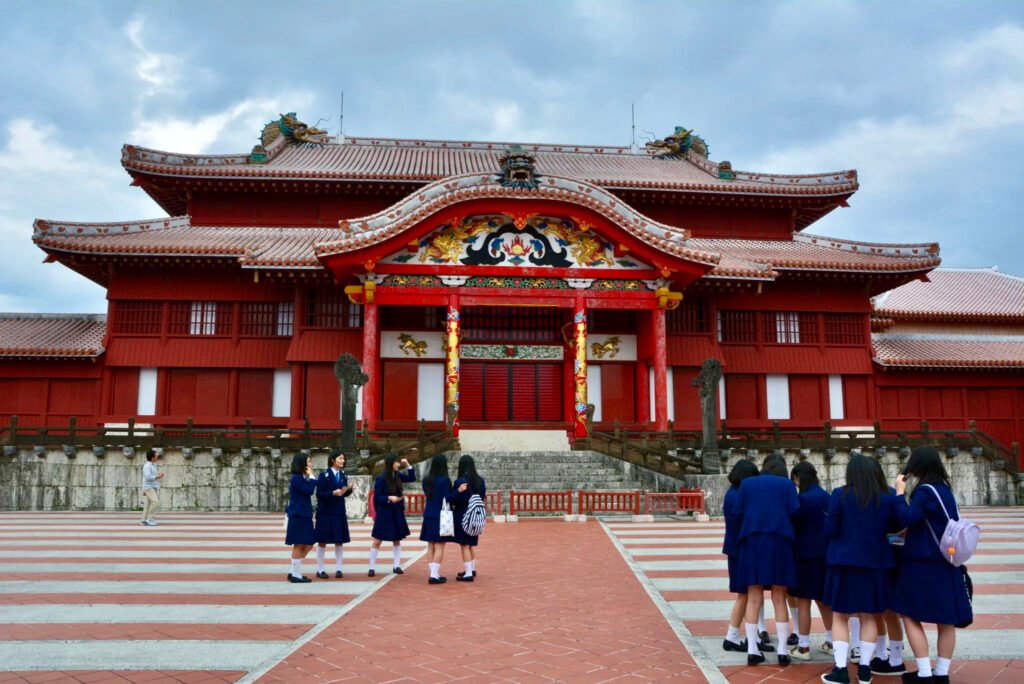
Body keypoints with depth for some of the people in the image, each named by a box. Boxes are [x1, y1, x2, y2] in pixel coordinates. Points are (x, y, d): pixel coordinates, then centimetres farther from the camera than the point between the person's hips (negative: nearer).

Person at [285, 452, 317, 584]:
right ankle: (296, 575, 6)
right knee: (299, 545, -2)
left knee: (308, 544, 13)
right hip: (298, 516, -10)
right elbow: (309, 490, -20)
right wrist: (311, 476, -13)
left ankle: (294, 572, 19)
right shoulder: (297, 478, -15)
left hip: (303, 516, 10)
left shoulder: (301, 478, 15)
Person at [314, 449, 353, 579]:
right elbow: (319, 493, -14)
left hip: (339, 512, 5)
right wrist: (333, 493, -26)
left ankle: (339, 568, 15)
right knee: (323, 541, 3)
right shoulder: (324, 475, -10)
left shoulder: (343, 475, 7)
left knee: (339, 541, 6)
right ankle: (320, 569, 13)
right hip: (325, 512, -5)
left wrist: (349, 489, -9)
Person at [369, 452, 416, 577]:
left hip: (397, 513, 6)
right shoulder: (380, 478, -14)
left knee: (397, 540, 10)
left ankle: (397, 566, 19)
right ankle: (372, 567, 8)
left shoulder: (398, 476, 2)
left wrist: (408, 465, -1)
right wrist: (389, 498, -26)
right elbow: (377, 498, -11)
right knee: (377, 541, 1)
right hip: (384, 514, -6)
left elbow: (412, 478, 11)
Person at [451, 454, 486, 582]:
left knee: (464, 545, 1)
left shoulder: (460, 481, -17)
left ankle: (468, 574, 2)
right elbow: (483, 498, 9)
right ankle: (472, 569, 29)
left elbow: (454, 500, -17)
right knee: (472, 544, 20)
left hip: (462, 516, -6)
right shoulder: (480, 480, 1)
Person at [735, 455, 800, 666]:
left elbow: (738, 513, 4)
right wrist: (779, 518, 16)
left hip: (751, 542, 1)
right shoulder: (786, 484, 5)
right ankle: (782, 651, 7)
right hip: (778, 542, -1)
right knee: (779, 599, 8)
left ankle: (752, 650, 4)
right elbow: (794, 512, -4)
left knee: (754, 598, 5)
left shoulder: (747, 483, 10)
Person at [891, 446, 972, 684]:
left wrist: (900, 492, -16)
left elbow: (907, 518, -24)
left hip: (924, 563, -8)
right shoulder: (944, 489, 9)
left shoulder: (925, 491, -16)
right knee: (946, 620, 10)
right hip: (946, 562, 8)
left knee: (910, 615, 0)